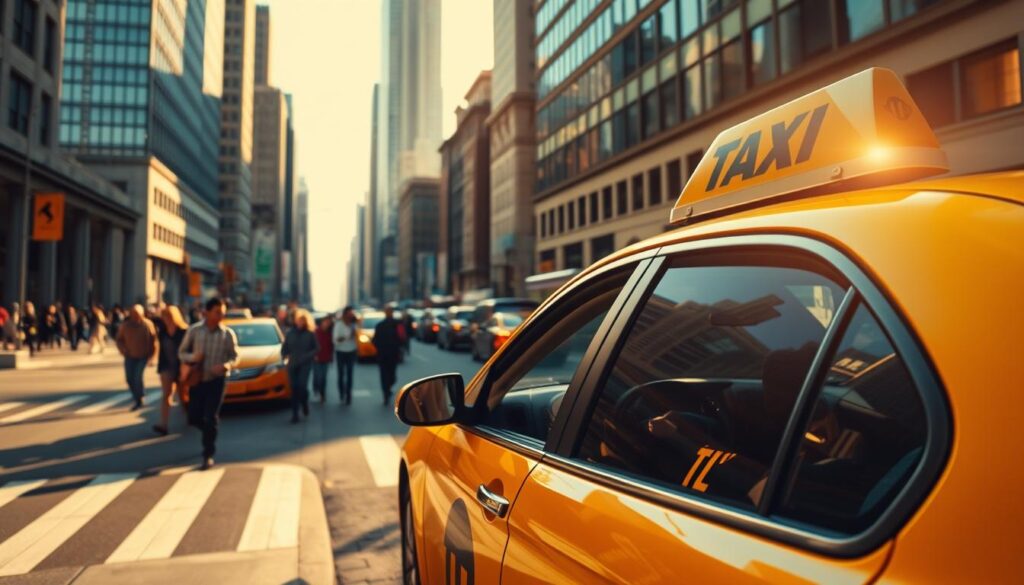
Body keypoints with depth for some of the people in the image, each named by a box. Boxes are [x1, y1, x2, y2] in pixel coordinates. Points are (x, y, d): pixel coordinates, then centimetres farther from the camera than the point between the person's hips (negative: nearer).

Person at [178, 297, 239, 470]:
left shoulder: (228, 334, -7)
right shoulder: (194, 330, -5)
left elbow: (235, 356, 0)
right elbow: (181, 352, 2)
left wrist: (226, 365, -22)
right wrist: (192, 357, -20)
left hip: (217, 380, -2)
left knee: (211, 418, -3)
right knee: (194, 417, 7)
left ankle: (208, 455, 7)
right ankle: (209, 432, 39)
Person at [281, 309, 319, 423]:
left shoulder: (310, 334, -1)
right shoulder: (290, 333, 7)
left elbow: (317, 349, 1)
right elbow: (284, 348, 12)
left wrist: (307, 356, -13)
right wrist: (285, 355, -7)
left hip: (305, 364, -2)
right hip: (292, 364, 3)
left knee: (302, 385, -16)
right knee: (294, 388, 1)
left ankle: (305, 404, 15)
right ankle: (295, 414, 8)